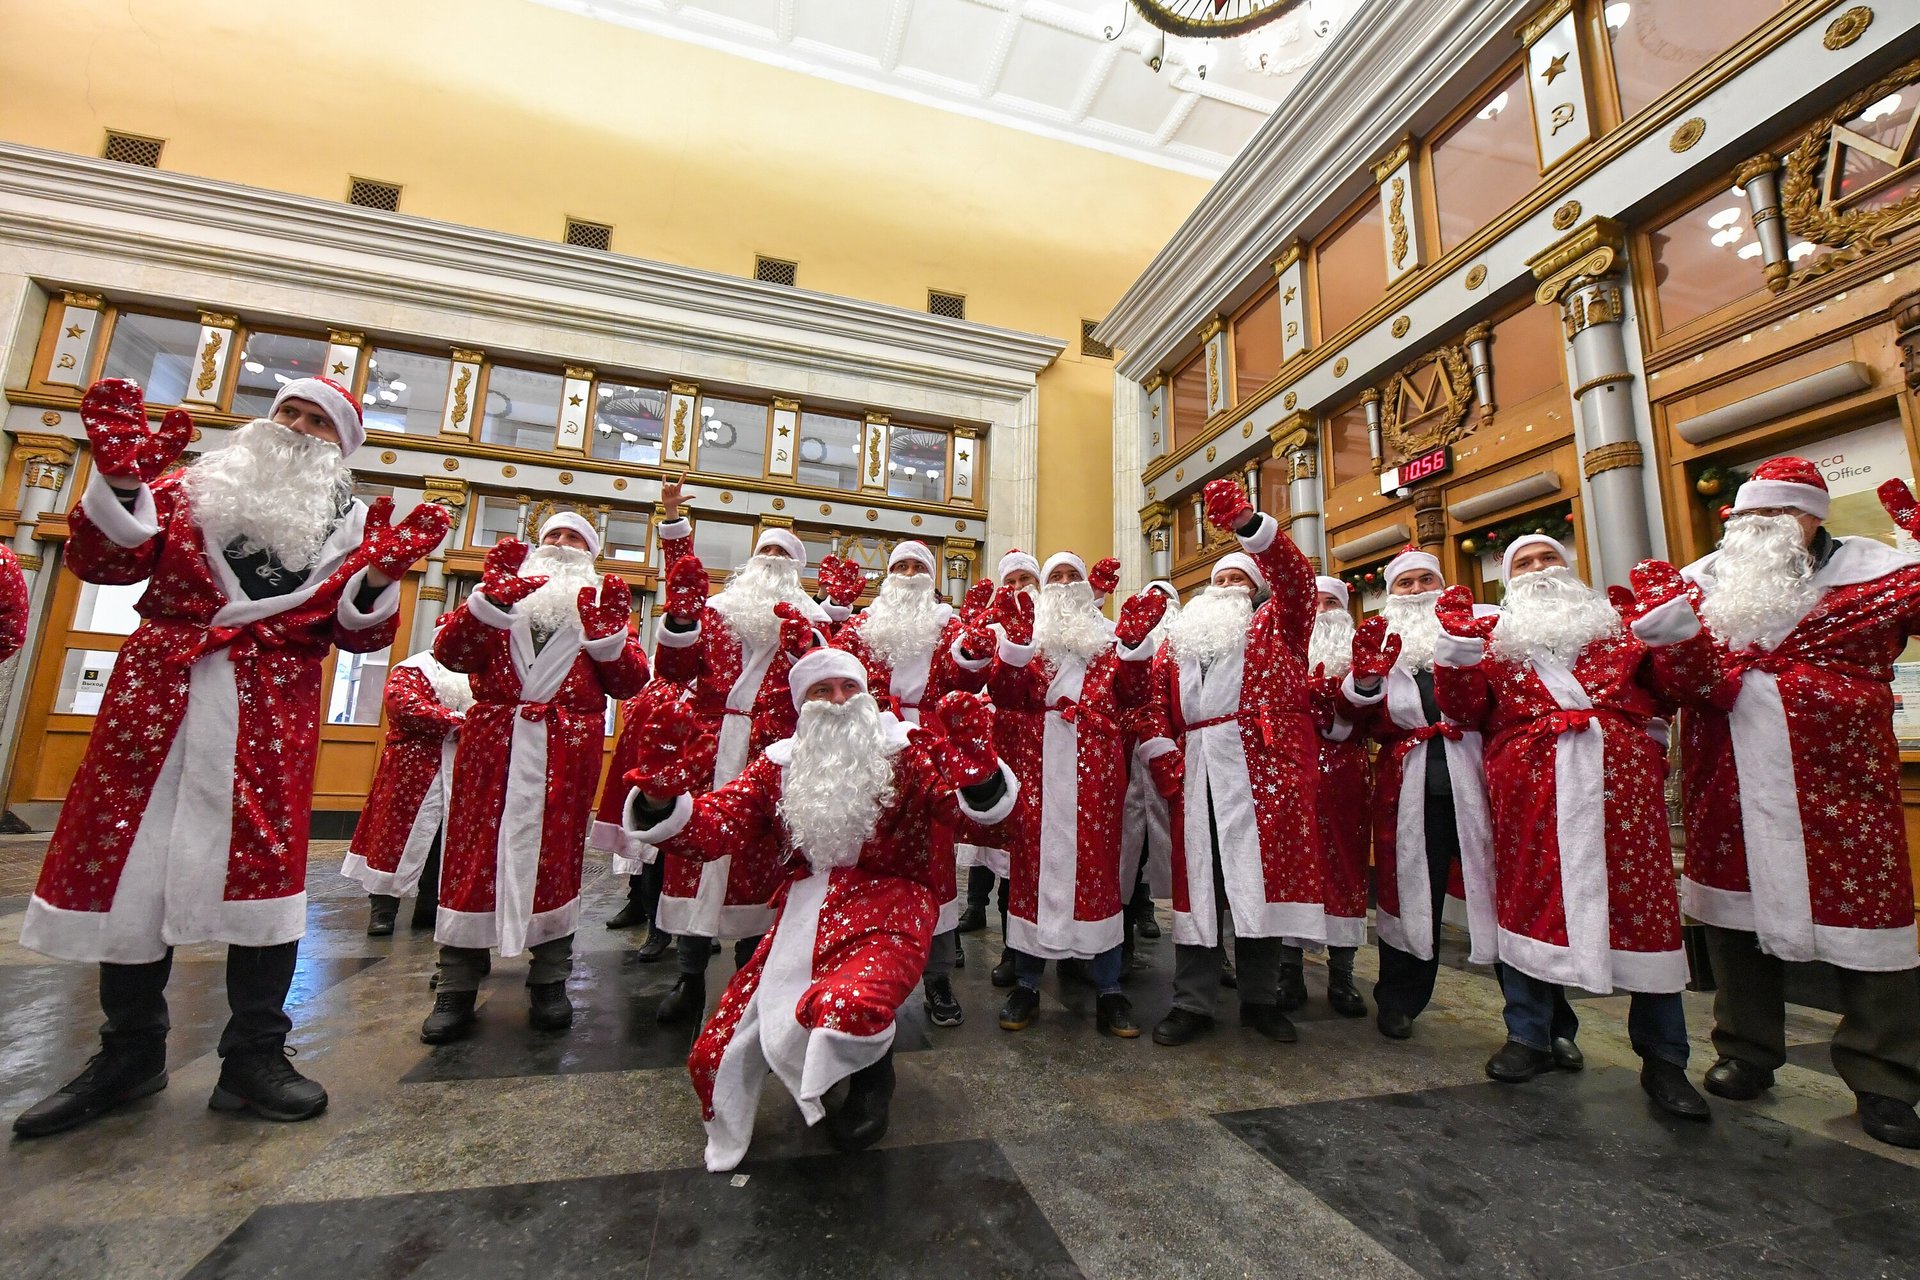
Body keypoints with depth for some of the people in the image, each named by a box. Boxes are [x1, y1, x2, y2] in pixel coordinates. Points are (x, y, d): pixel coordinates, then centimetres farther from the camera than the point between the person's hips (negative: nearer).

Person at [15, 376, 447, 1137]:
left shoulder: (352, 523, 8)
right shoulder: (193, 488, 13)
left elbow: (360, 635, 3)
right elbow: (101, 565, 4)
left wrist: (380, 576, -16)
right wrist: (121, 482, -10)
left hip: (270, 717, -2)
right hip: (156, 698, 2)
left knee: (262, 868, -2)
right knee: (126, 861, 8)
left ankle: (253, 1058, 10)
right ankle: (129, 1056, 27)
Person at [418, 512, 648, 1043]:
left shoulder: (603, 602, 12)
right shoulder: (506, 591, 15)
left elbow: (631, 682, 1)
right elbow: (450, 653, -1)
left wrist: (607, 629, -14)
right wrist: (491, 597, -13)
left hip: (567, 753, -1)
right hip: (493, 745, 1)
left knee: (555, 858, 5)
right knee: (475, 853, 2)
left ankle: (550, 984, 17)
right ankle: (457, 989, 15)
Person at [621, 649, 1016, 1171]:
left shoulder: (905, 750, 1)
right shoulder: (779, 764, 9)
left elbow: (965, 800, -14)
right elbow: (716, 825, -1)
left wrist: (975, 770, -38)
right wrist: (662, 794, -22)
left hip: (885, 917, -4)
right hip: (801, 919, 4)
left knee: (847, 1007, -34)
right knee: (714, 1056, -2)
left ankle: (872, 1071, 5)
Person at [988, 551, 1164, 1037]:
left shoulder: (1107, 634, 15)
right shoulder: (1026, 629, 12)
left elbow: (1132, 697, 0)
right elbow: (1005, 696, -4)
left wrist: (1132, 644, -14)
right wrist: (1016, 642, -18)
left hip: (1094, 767, 1)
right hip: (1037, 766, 0)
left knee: (1098, 865, 3)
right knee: (1033, 860, 3)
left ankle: (1109, 990, 14)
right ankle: (1026, 984, 16)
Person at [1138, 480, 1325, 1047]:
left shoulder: (1278, 623, 14)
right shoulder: (1183, 636, 19)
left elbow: (1297, 576, -6)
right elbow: (1155, 697, 9)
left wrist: (1248, 524, -22)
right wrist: (1164, 759, -5)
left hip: (1263, 768, -2)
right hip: (1197, 773, 2)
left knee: (1261, 876, 3)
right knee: (1197, 879, 4)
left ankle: (1261, 999, 21)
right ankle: (1192, 1002, 13)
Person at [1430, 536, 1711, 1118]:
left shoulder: (1620, 621, 19)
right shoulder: (1494, 638, 15)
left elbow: (1679, 677, 6)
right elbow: (1463, 709, 4)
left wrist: (1666, 606, -3)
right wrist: (1456, 644, -8)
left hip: (1621, 783, 1)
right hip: (1529, 790, 0)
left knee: (1642, 903, 0)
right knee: (1530, 901, 4)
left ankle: (1663, 1060, 15)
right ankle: (1531, 1035, 18)